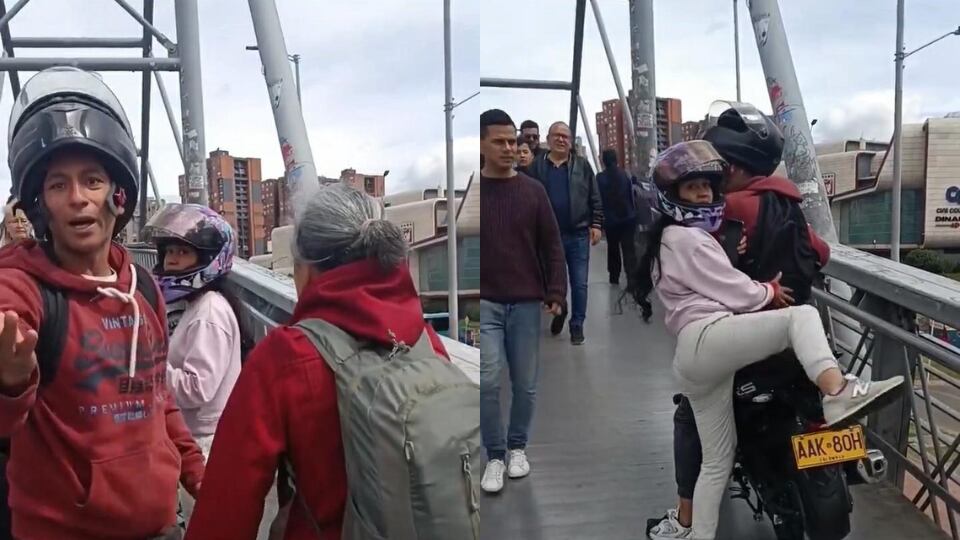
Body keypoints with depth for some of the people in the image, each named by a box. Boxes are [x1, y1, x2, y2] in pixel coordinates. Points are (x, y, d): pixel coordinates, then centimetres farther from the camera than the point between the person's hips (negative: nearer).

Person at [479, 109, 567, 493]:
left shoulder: (532, 191, 3)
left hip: (526, 302, 2)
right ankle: (494, 455, 10)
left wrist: (556, 292, -2)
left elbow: (551, 245, 6)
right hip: (484, 302, -2)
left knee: (525, 384, 8)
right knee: (487, 381, -8)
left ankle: (517, 447, 29)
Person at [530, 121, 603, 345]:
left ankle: (577, 325, 14)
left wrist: (596, 224, -4)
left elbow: (595, 199, 4)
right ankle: (558, 309, 38)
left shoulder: (582, 165, 4)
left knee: (579, 283, 2)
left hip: (578, 234, 0)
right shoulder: (537, 166, 3)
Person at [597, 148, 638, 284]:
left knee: (613, 248, 16)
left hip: (610, 219, -1)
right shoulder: (625, 175, 0)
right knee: (629, 248, -1)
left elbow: (599, 200, -6)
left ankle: (614, 276, 26)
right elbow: (631, 197, 6)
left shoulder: (600, 178, -9)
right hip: (628, 217, 1)